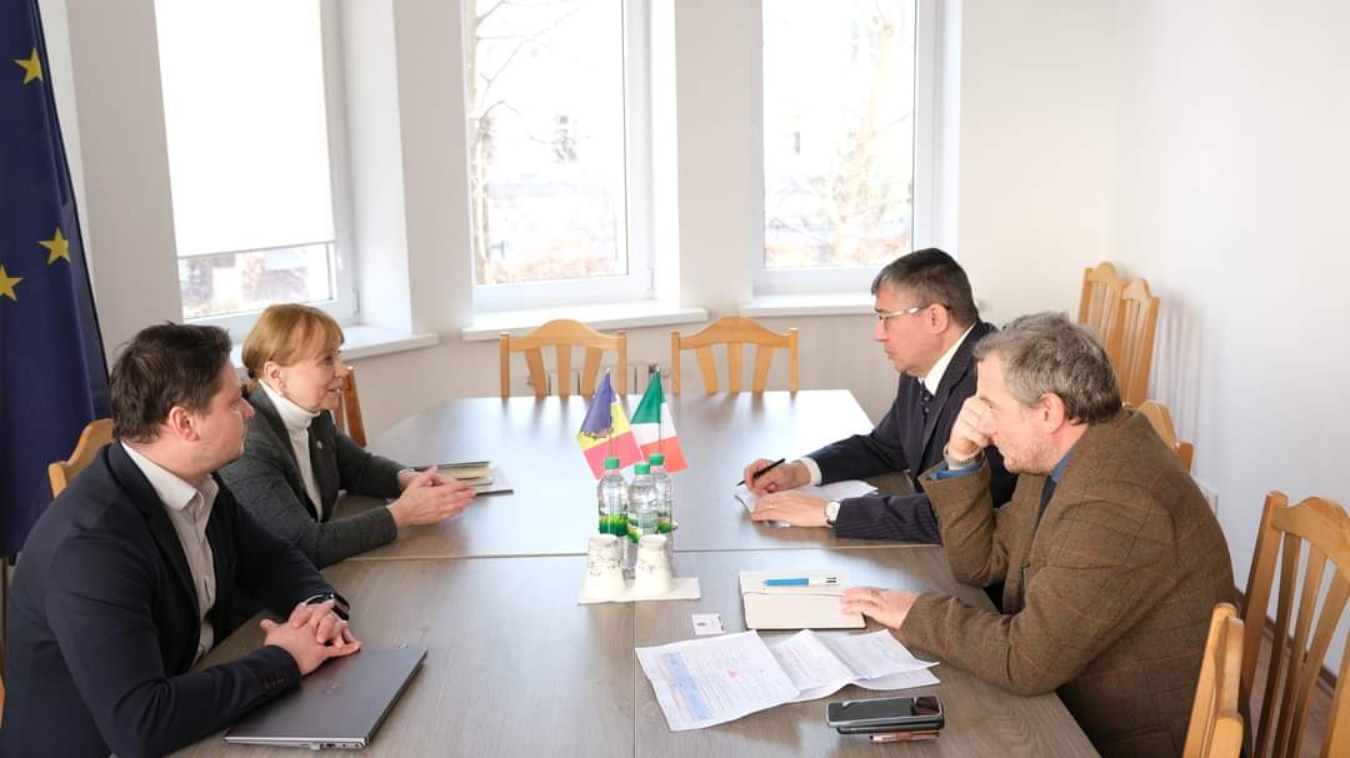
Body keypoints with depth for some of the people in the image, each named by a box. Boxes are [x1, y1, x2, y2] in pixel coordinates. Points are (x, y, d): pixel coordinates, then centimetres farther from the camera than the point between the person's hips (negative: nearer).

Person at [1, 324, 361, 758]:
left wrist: (318, 604, -10)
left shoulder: (197, 484, -4)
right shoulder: (93, 541, -27)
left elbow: (271, 560, 10)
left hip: (191, 710, 7)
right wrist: (284, 660, -22)